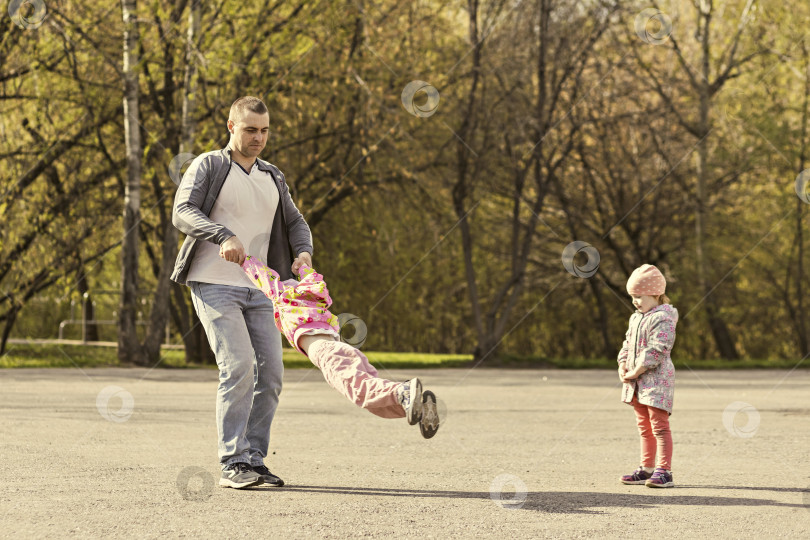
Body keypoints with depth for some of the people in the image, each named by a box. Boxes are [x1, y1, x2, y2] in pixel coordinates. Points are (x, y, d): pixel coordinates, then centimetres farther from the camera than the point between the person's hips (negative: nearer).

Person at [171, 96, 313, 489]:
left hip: (257, 289, 6)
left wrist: (304, 252, -4)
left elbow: (295, 222, 20)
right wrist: (224, 236, -32)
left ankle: (254, 460, 9)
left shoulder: (273, 178, 18)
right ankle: (232, 464, -15)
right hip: (214, 285, -6)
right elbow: (183, 212, -14)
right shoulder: (208, 166, -1)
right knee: (238, 367, -18)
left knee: (271, 373, -1)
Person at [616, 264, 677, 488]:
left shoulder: (662, 319, -14)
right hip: (637, 381, 9)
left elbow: (656, 351, -20)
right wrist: (623, 367, 2)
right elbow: (628, 345, 20)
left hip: (657, 379, -9)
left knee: (659, 426, -10)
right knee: (644, 427, 14)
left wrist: (635, 372, -19)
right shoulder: (636, 318, 16)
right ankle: (647, 469, 20)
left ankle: (664, 472, -10)